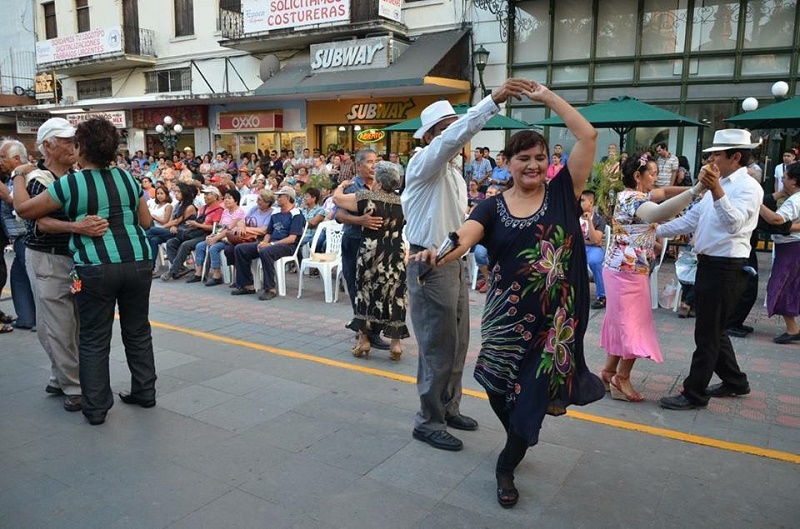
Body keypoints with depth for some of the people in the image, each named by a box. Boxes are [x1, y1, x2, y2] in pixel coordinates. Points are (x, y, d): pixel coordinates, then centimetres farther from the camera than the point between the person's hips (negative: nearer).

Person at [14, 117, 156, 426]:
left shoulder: (69, 184, -5)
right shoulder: (128, 179, 7)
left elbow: (23, 210, 6)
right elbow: (146, 222, 12)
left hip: (96, 268, -4)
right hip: (138, 263, 4)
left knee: (94, 340, 7)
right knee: (138, 331, 16)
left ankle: (96, 408, 14)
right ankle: (145, 392, 25)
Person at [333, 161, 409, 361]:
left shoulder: (367, 198, -9)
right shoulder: (402, 201, 1)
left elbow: (337, 197, 1)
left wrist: (343, 185, 18)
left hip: (371, 255, -2)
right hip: (397, 256, 3)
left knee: (366, 294, 11)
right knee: (394, 297, 6)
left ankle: (363, 339, 17)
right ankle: (395, 342, 9)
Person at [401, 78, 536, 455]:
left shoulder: (454, 174, 17)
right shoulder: (424, 164, -12)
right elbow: (454, 137, -31)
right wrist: (494, 100, -37)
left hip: (454, 262, 9)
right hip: (430, 265, -9)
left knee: (457, 342, 16)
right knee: (438, 346, -2)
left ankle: (448, 409, 32)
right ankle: (428, 422, 12)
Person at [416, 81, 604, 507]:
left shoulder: (562, 192, 0)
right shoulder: (492, 206, -1)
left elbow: (588, 136, -6)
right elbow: (462, 239, -19)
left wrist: (547, 97, -4)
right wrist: (438, 255, -41)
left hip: (557, 315, 0)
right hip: (507, 315, 1)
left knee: (535, 393, 6)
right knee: (499, 389, 12)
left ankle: (506, 466, 30)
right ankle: (518, 439, 47)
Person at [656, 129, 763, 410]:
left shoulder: (748, 187, -14)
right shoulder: (720, 185, 16)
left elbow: (734, 223, -33)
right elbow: (691, 219, 18)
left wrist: (716, 190, -48)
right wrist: (655, 231, 11)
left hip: (726, 269, -9)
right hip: (709, 264, 9)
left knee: (707, 333, -2)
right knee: (713, 329, 19)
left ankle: (694, 394, 9)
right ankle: (734, 381, 35)